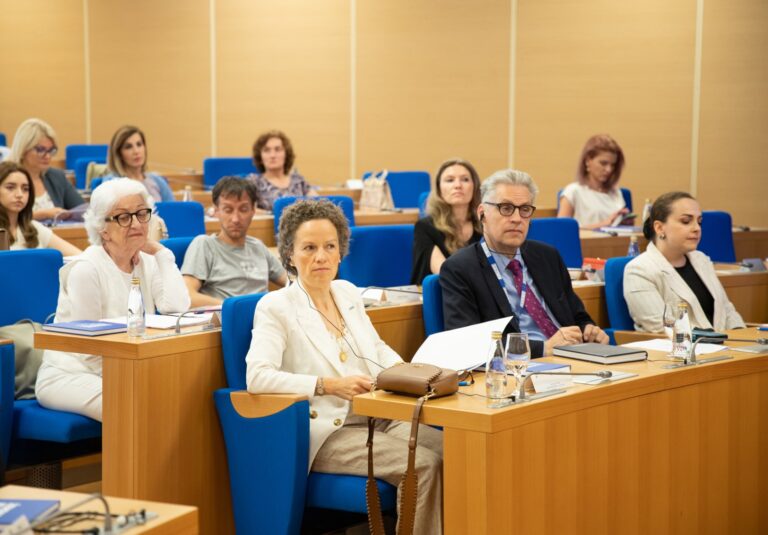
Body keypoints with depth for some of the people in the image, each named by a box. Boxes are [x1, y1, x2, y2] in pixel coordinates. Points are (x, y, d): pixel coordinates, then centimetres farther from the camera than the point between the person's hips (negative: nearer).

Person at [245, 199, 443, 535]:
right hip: (324, 434, -6)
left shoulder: (348, 293, 12)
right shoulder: (276, 306, -7)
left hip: (376, 418, 6)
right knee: (423, 465, -25)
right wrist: (329, 385, -25)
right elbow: (257, 377, -20)